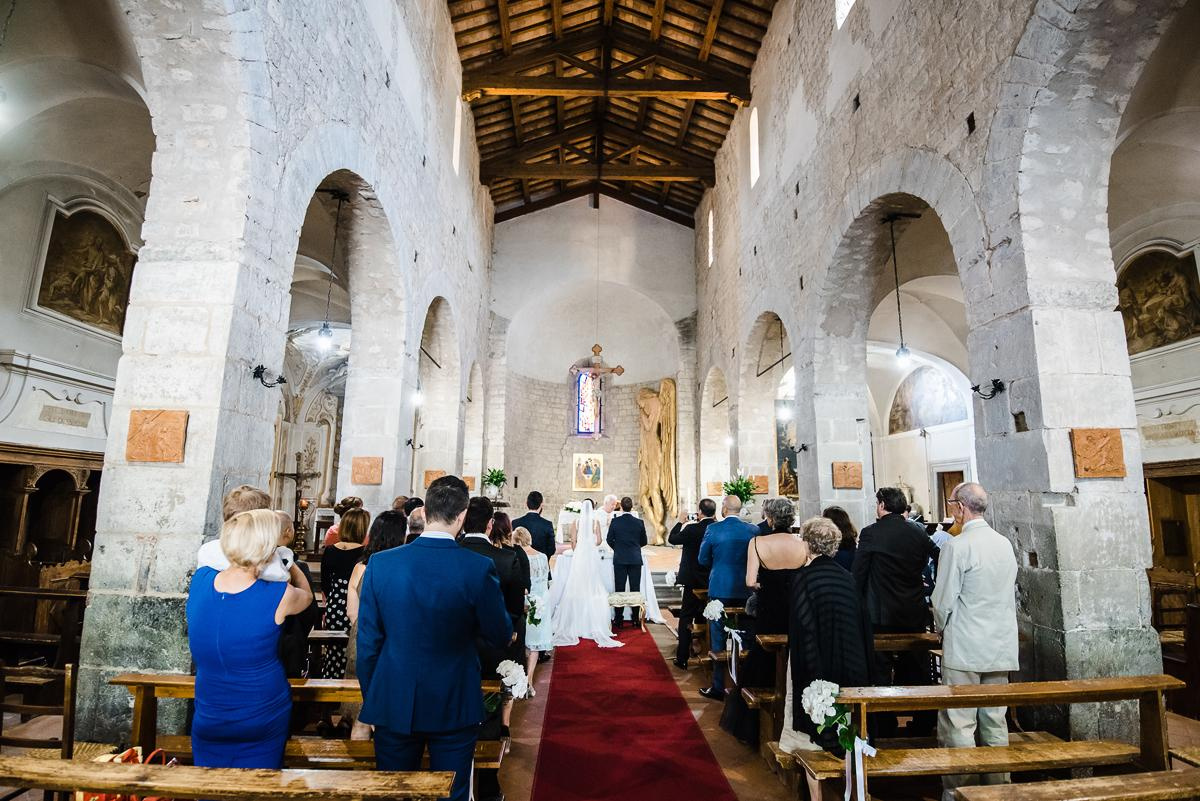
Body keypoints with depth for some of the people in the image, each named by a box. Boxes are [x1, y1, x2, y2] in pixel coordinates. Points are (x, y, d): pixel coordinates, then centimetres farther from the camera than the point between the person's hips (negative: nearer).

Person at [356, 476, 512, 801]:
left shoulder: (380, 564, -10)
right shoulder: (478, 568, -18)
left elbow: (367, 641, -3)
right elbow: (500, 635, -7)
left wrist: (370, 698, 10)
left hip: (393, 704, 2)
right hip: (455, 705, -2)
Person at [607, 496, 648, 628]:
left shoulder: (615, 521, -7)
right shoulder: (639, 522, -4)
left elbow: (609, 540, -1)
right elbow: (643, 542, 5)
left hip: (619, 559, -1)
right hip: (635, 559, 1)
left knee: (619, 589, 6)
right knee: (635, 589, 7)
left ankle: (618, 619, 9)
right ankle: (635, 619, 11)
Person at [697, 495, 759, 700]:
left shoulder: (713, 529, -11)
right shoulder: (753, 530, -5)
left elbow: (702, 559, -2)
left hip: (719, 589, -2)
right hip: (745, 590, 3)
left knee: (718, 639, 8)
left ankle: (718, 687, 13)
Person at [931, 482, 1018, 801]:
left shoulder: (957, 546, -16)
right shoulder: (1005, 544, 5)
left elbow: (943, 601, -12)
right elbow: (1013, 594, 15)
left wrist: (943, 630, 7)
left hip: (964, 648, -7)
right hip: (1002, 647, 7)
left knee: (958, 724, 1)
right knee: (995, 722, 15)